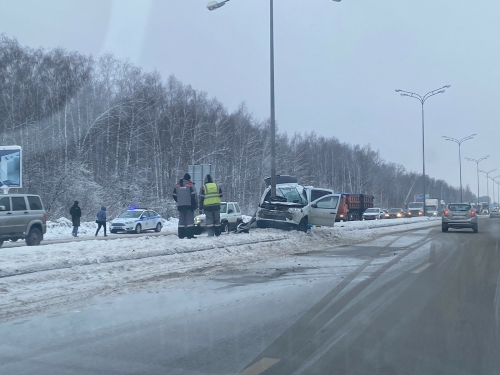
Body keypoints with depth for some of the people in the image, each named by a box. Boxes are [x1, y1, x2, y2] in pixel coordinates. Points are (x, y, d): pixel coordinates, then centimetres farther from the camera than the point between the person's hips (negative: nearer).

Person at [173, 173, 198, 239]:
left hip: (180, 206, 5)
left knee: (181, 220, 9)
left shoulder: (177, 185, 12)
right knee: (190, 219, -4)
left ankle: (181, 235, 6)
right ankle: (190, 235, -10)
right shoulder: (190, 185, -5)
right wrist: (194, 204, -4)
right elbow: (193, 195, -10)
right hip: (189, 205, -5)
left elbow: (174, 196, 14)